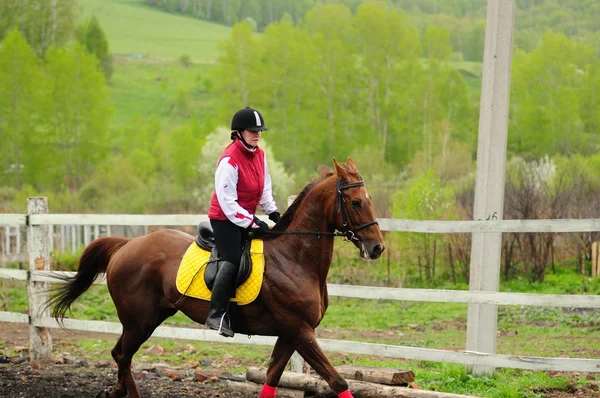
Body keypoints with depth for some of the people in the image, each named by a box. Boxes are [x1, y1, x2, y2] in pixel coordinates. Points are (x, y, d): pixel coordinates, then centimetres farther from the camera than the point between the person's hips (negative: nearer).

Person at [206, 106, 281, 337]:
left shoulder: (259, 155, 4)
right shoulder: (229, 161, -21)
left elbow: (265, 188, 15)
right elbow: (227, 201, -23)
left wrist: (273, 213, 4)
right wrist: (252, 222, -23)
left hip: (246, 218, 9)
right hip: (225, 218, -9)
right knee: (231, 262, -18)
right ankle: (217, 314, -20)